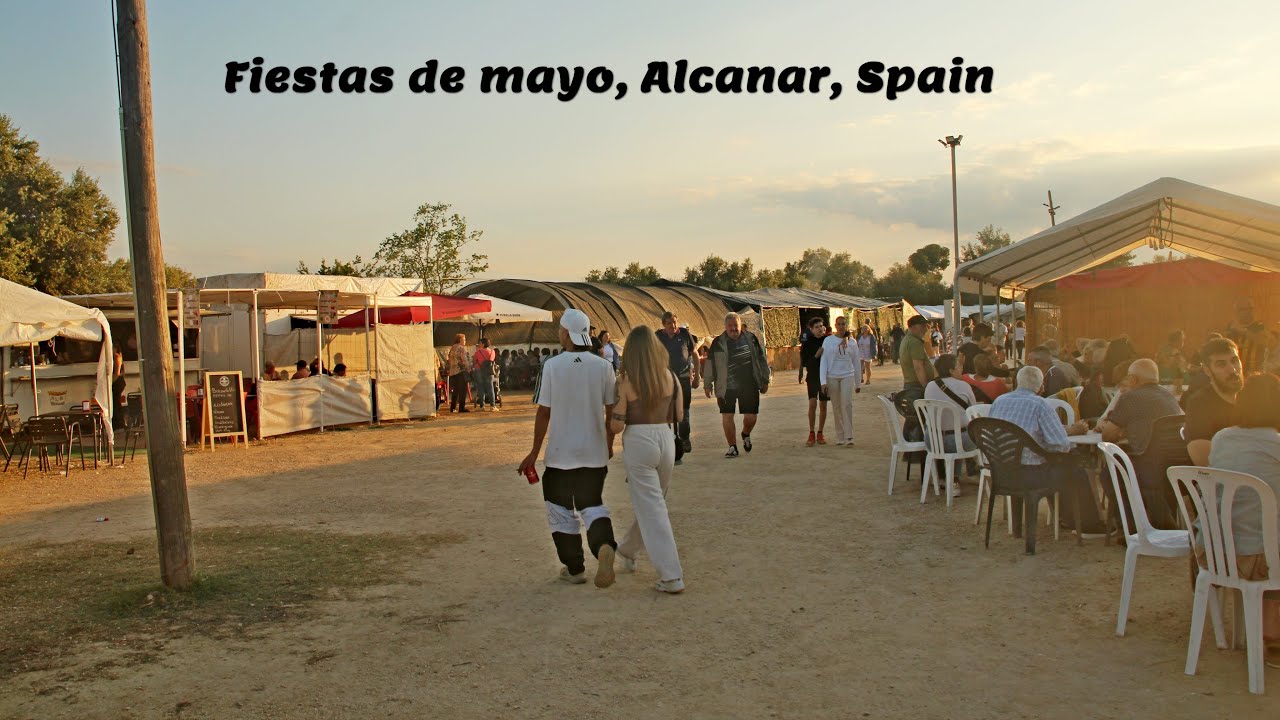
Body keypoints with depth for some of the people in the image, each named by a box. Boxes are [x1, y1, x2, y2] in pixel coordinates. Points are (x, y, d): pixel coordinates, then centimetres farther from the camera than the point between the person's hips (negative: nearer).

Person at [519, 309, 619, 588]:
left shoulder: (552, 366, -11)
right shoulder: (603, 366, -4)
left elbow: (544, 413, -9)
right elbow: (611, 410, 2)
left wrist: (535, 452, 1)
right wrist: (609, 444, 18)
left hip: (560, 453, -3)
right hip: (595, 452, 3)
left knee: (560, 510, 14)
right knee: (592, 504, 16)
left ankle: (574, 568, 18)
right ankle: (604, 546, -13)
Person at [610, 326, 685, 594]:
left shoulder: (625, 381, -9)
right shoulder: (670, 377, 1)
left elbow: (616, 426, -9)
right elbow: (678, 415, 6)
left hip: (638, 442, -4)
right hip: (666, 439, 4)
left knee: (651, 510, 1)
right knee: (651, 503, 22)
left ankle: (671, 576, -2)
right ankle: (628, 549, 44)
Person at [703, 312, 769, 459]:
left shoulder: (751, 339, 4)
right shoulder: (718, 343, 0)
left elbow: (761, 359, 11)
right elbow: (710, 364, 6)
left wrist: (764, 381, 11)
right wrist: (708, 384, 5)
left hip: (749, 386, 1)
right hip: (726, 387, -1)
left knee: (751, 417, 2)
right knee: (727, 417, -4)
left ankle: (746, 434, 35)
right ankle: (732, 447, 10)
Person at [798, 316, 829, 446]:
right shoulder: (807, 342, -5)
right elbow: (804, 363, -8)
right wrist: (816, 355, -20)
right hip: (813, 376, -2)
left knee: (823, 405, 6)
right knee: (812, 404, -12)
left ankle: (820, 434, 16)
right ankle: (811, 434, -2)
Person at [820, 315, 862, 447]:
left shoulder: (852, 341, 5)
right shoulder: (828, 340, 1)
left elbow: (857, 362, 11)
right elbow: (823, 361, -1)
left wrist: (858, 383, 12)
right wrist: (823, 381, -9)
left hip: (847, 376, 0)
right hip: (832, 377, 0)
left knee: (847, 404, -13)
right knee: (836, 407, 4)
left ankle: (849, 437, -11)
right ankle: (840, 437, 13)